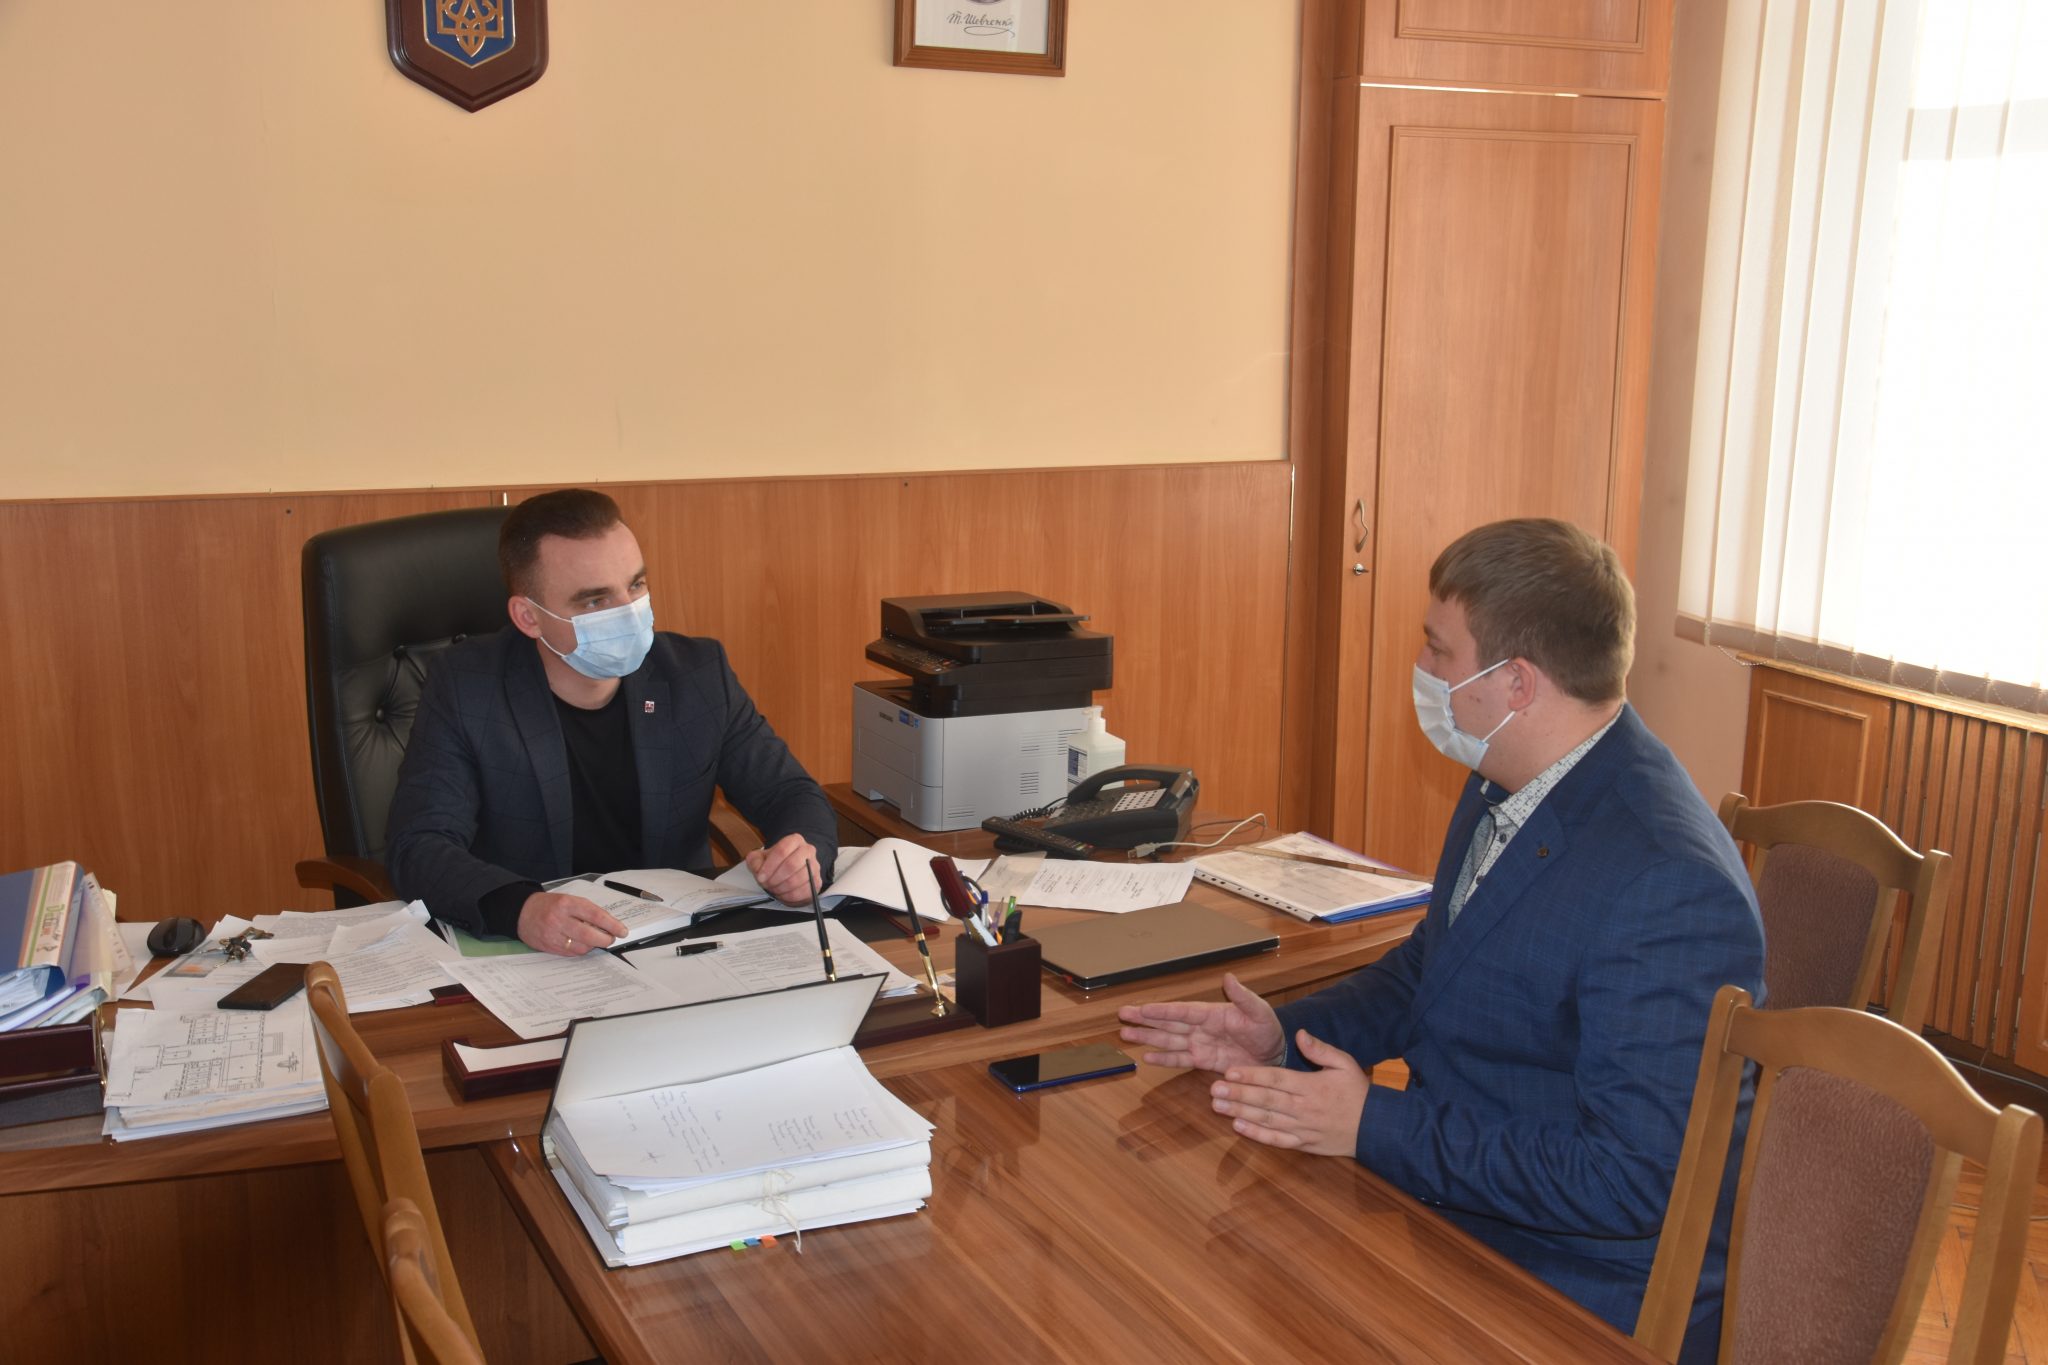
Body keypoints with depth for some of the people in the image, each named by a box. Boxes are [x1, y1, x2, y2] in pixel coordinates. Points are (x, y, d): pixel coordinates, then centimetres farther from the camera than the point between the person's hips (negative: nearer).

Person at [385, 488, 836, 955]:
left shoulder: (699, 675, 0)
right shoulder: (464, 687, -7)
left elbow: (792, 796, 4)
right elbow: (417, 846, -15)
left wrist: (804, 855, -20)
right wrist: (519, 909, -35)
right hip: (525, 956, -1)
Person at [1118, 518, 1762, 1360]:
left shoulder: (1666, 892, -30)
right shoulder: (1506, 787, 1)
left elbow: (1631, 1181, -28)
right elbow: (1433, 965, 16)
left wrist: (1376, 1126, -24)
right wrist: (1285, 1037, 0)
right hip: (1454, 1201, 8)